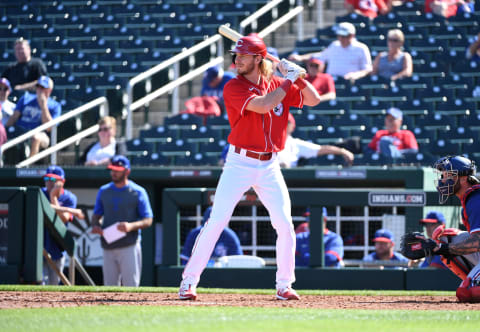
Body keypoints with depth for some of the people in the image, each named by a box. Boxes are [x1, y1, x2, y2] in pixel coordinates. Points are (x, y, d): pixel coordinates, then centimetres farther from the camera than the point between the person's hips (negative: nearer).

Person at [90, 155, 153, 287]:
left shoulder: (138, 192, 0)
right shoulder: (104, 191, 13)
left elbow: (148, 220, -2)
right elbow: (96, 215, 19)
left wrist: (131, 226, -22)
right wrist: (95, 225, -6)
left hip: (130, 247, -5)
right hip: (108, 247, 5)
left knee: (131, 286, -8)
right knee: (109, 285, 6)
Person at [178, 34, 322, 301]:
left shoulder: (276, 85, 7)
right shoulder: (234, 87, -8)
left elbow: (313, 100, 11)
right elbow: (262, 105, -23)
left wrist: (298, 76, -5)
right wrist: (289, 80, -14)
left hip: (269, 167, 4)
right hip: (239, 163, -4)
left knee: (285, 225, -2)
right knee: (216, 222, -8)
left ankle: (284, 286, 11)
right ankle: (189, 281, -1)